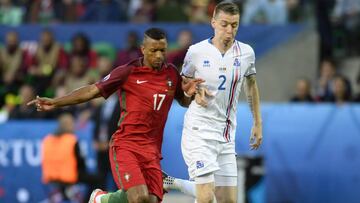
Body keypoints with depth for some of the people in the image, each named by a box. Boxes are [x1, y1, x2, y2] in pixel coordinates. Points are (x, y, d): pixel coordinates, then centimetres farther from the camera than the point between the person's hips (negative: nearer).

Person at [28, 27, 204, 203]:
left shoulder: (171, 73, 10)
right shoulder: (128, 72, -4)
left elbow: (184, 102, 26)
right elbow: (92, 91, -1)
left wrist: (189, 94, 1)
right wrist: (55, 103, -6)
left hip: (151, 149, 5)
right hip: (125, 144, -5)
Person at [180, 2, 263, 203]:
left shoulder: (246, 52, 3)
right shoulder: (196, 51, -6)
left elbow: (251, 85, 20)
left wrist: (258, 123, 19)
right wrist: (195, 91, -10)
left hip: (227, 136, 4)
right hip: (199, 131, -4)